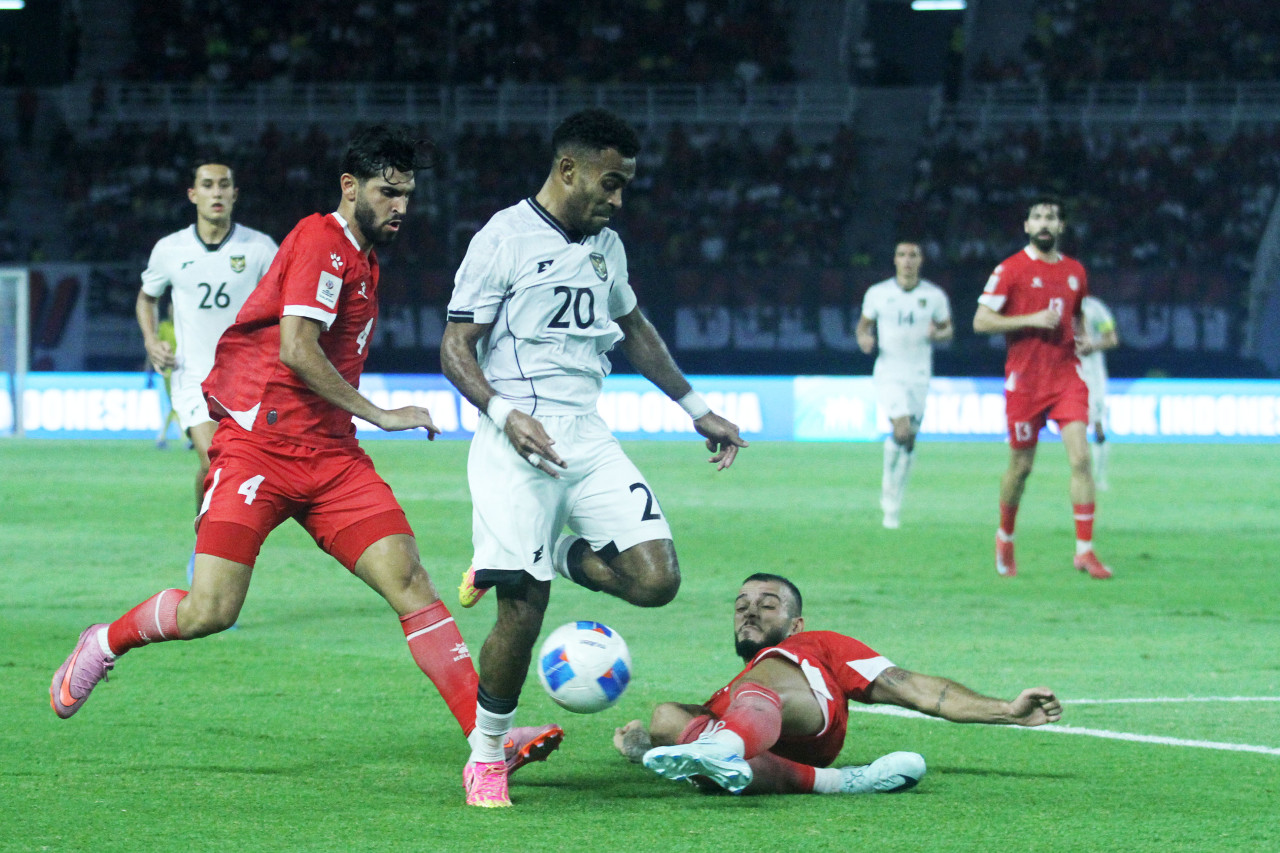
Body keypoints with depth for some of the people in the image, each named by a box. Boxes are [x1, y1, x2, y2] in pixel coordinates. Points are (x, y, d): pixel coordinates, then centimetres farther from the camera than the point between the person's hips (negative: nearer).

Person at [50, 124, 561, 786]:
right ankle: (104, 644, 19)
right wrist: (378, 414, -16)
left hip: (330, 455, 8)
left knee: (411, 584, -9)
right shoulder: (321, 242, -9)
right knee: (210, 612, -12)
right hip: (258, 448, -8)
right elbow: (295, 349, -19)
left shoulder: (362, 259, 20)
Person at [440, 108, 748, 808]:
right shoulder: (503, 239, -5)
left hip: (588, 436, 6)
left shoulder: (605, 245, 16)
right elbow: (456, 349, -7)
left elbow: (635, 331, 31)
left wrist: (696, 409, 28)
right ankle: (486, 757, 8)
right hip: (520, 442, -6)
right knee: (523, 609, -11)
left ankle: (560, 557, 17)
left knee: (656, 580, -11)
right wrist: (505, 414, -24)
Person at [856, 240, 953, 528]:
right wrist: (864, 339, -10)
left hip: (919, 375, 2)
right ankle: (889, 484, 2)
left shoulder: (935, 296, 2)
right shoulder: (877, 293, 1)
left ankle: (892, 506, 17)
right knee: (902, 429, -22)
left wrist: (938, 334, -12)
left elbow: (948, 329, 11)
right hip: (889, 372, -2)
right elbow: (864, 324, 13)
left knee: (909, 440, 4)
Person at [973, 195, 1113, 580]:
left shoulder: (1075, 271, 11)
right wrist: (1031, 320, -15)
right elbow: (981, 321, -6)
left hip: (1066, 376, 3)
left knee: (1080, 456, -14)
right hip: (1024, 381, -3)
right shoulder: (1010, 269, -3)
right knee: (1021, 466, 6)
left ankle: (1084, 549, -13)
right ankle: (1005, 537, 32)